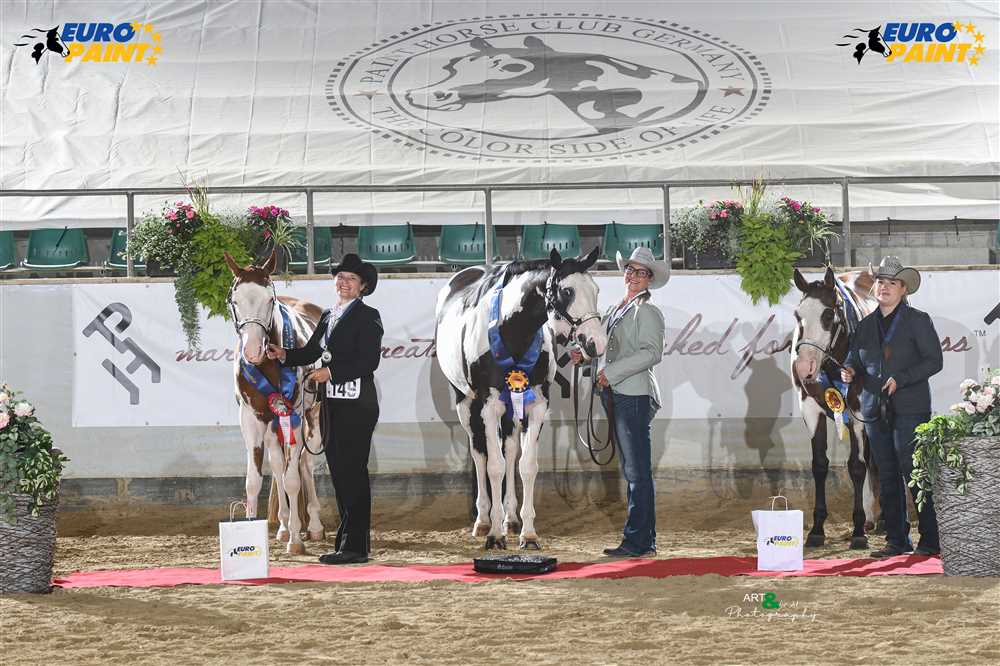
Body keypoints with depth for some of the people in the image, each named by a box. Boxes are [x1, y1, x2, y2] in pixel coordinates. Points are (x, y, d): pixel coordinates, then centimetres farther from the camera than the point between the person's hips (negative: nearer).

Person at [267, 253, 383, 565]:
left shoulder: (368, 317, -7)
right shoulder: (328, 316, 17)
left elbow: (368, 361, -15)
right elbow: (311, 352, 16)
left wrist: (331, 372, -19)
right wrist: (284, 355, -1)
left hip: (356, 406, -8)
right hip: (332, 404, 8)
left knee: (352, 472, -6)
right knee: (339, 472, 11)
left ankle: (356, 546, -2)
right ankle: (347, 540, 19)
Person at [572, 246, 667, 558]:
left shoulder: (647, 311, -9)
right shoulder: (616, 309, 18)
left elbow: (652, 353, -20)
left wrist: (612, 372, -21)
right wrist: (584, 354, 4)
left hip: (634, 395, -10)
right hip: (615, 395, 10)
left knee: (637, 471, -6)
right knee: (631, 470, 13)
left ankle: (636, 541, -3)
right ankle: (646, 541, 19)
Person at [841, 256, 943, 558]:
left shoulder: (918, 320, -1)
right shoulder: (866, 325, 14)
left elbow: (934, 361, -5)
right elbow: (854, 361, 20)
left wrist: (900, 380, -16)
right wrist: (849, 372, -4)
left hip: (909, 409, -5)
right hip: (876, 411, 5)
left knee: (914, 476, -8)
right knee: (887, 479, 8)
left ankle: (930, 541, -2)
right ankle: (897, 541, 14)